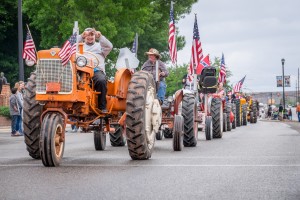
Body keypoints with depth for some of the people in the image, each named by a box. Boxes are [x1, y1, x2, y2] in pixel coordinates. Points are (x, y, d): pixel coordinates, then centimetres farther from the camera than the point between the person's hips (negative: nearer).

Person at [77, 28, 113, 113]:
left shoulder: (100, 46, 30)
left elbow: (109, 47, 8)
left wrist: (100, 36, -5)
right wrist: (81, 36, -3)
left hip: (97, 70, 0)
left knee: (101, 80, -36)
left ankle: (102, 107, -27)